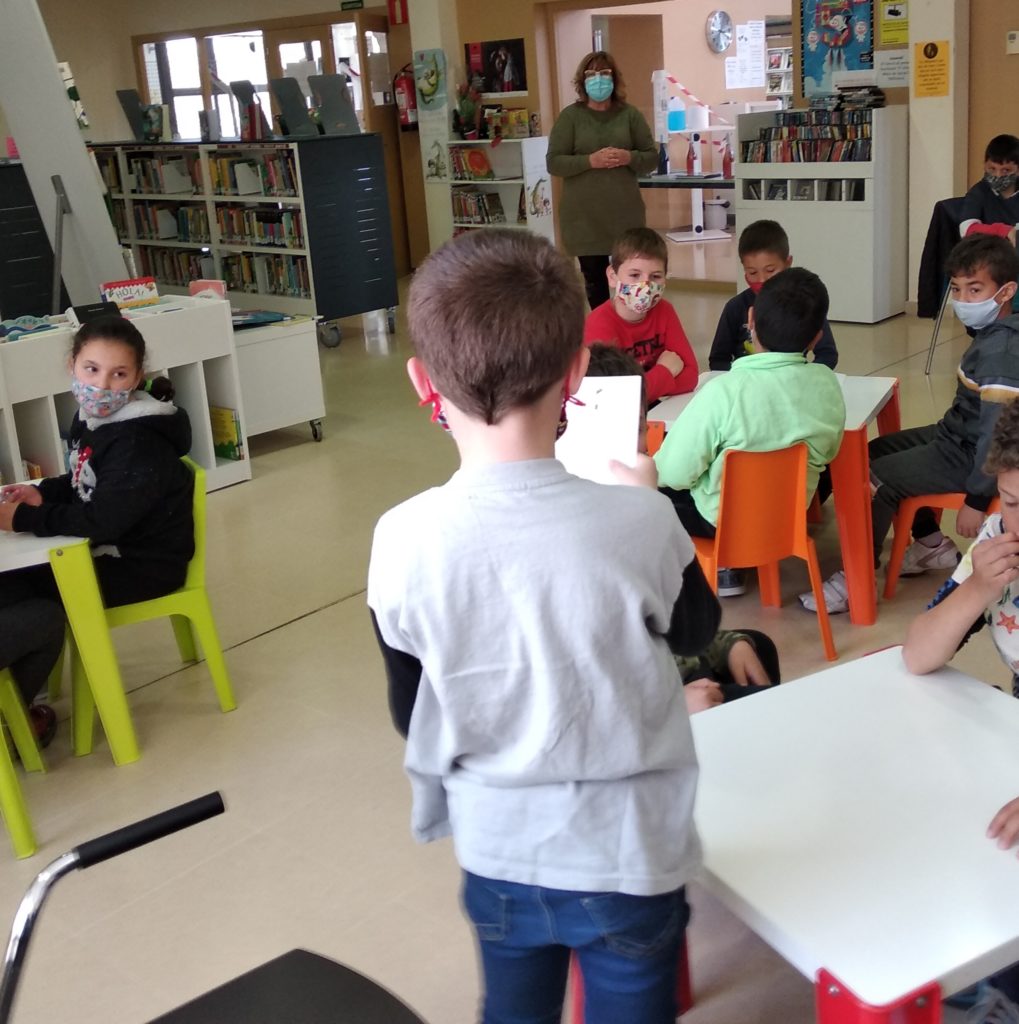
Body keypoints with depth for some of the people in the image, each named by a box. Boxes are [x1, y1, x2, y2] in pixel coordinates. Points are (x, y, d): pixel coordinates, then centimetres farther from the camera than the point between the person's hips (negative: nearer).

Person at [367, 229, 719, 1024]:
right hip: (627, 855, -1)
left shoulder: (403, 541, -19)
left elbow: (411, 716, -4)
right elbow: (695, 633, 0)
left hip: (497, 854, 1)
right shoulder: (638, 523, -23)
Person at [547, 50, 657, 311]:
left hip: (625, 214, 1)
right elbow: (554, 163, -4)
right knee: (595, 279, 7)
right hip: (585, 216, -1)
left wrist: (629, 157, -14)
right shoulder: (570, 116, 1)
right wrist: (591, 161, -18)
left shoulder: (630, 114, 5)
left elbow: (652, 158, 7)